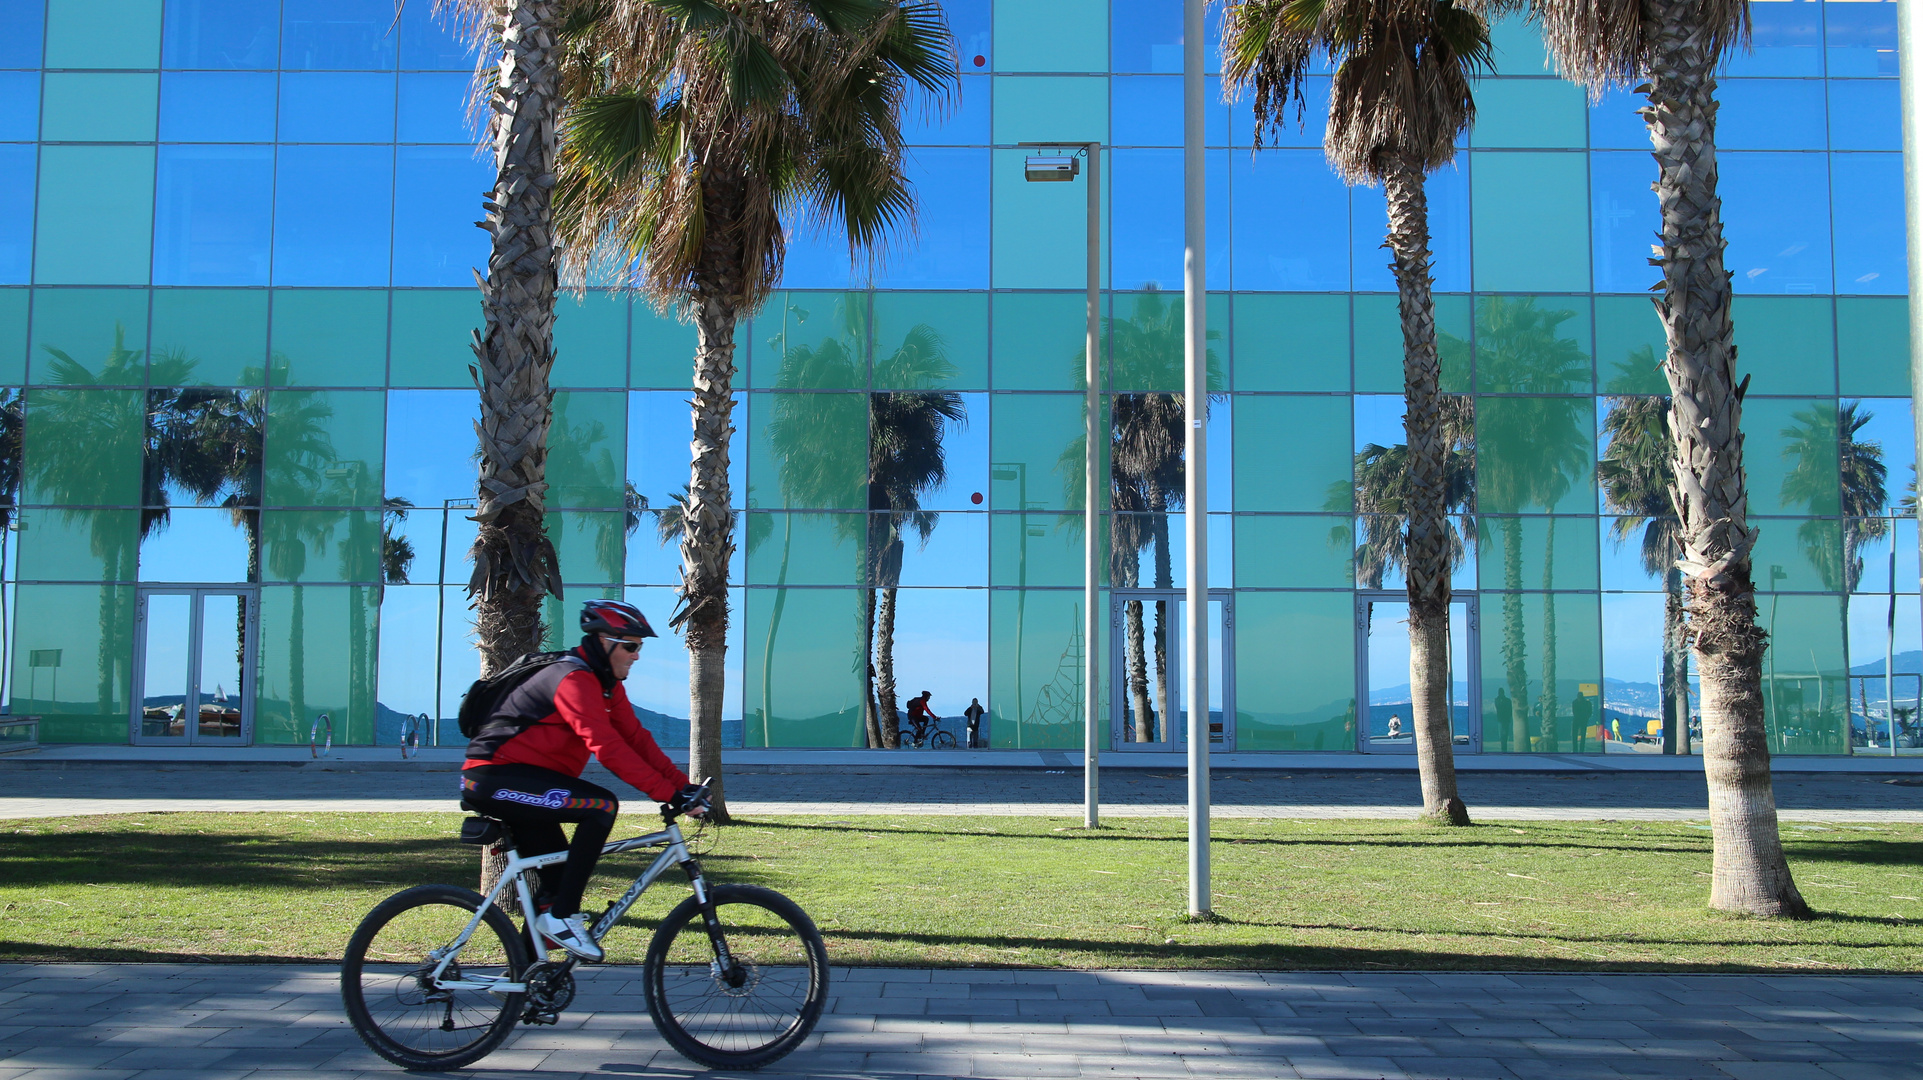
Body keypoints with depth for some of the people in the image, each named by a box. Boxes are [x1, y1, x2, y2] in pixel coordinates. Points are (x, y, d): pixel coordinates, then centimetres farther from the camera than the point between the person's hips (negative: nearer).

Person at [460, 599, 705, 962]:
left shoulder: (607, 684, 11)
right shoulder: (575, 679, -21)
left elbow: (636, 738, 5)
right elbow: (607, 747, -30)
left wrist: (683, 785, -7)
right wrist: (669, 794, -32)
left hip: (522, 782, 10)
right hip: (496, 778, -10)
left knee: (559, 882, 11)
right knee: (602, 806, -25)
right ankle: (562, 917, -18)